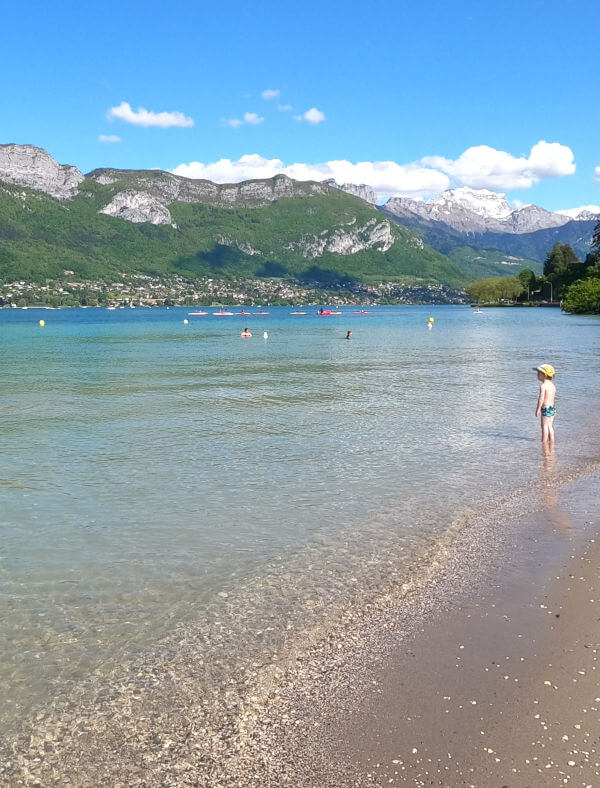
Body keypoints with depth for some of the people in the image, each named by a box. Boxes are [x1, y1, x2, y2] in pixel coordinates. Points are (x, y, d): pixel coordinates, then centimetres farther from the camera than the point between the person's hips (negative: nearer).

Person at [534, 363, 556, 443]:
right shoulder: (552, 385, 13)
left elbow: (541, 398, -18)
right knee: (550, 427, 14)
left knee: (544, 426, -3)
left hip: (546, 408, -8)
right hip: (552, 408, 9)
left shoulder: (543, 385, -14)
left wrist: (538, 410, -13)